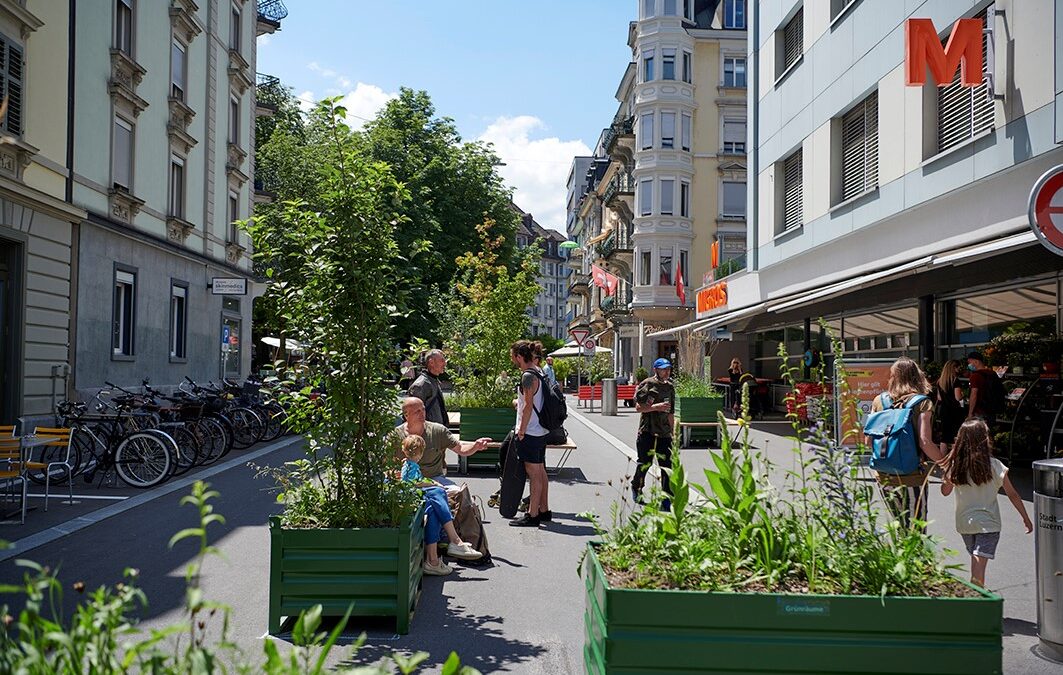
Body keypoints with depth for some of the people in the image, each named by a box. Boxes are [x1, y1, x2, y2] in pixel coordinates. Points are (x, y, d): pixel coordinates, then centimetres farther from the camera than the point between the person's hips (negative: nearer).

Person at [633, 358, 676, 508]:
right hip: (647, 432, -5)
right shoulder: (646, 385, -4)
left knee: (667, 466, -2)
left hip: (664, 433, 5)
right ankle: (636, 488, 32)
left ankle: (667, 500, 2)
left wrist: (671, 433, 19)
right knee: (645, 463, 4)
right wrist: (657, 407, -19)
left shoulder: (670, 388, 15)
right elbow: (638, 407, -10)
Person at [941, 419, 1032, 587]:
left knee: (976, 561, 22)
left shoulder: (955, 465, -5)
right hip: (987, 523, -4)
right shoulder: (994, 466, -11)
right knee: (979, 564, -7)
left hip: (964, 523, 4)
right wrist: (1026, 518, 5)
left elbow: (945, 491, 9)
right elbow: (1012, 495, -5)